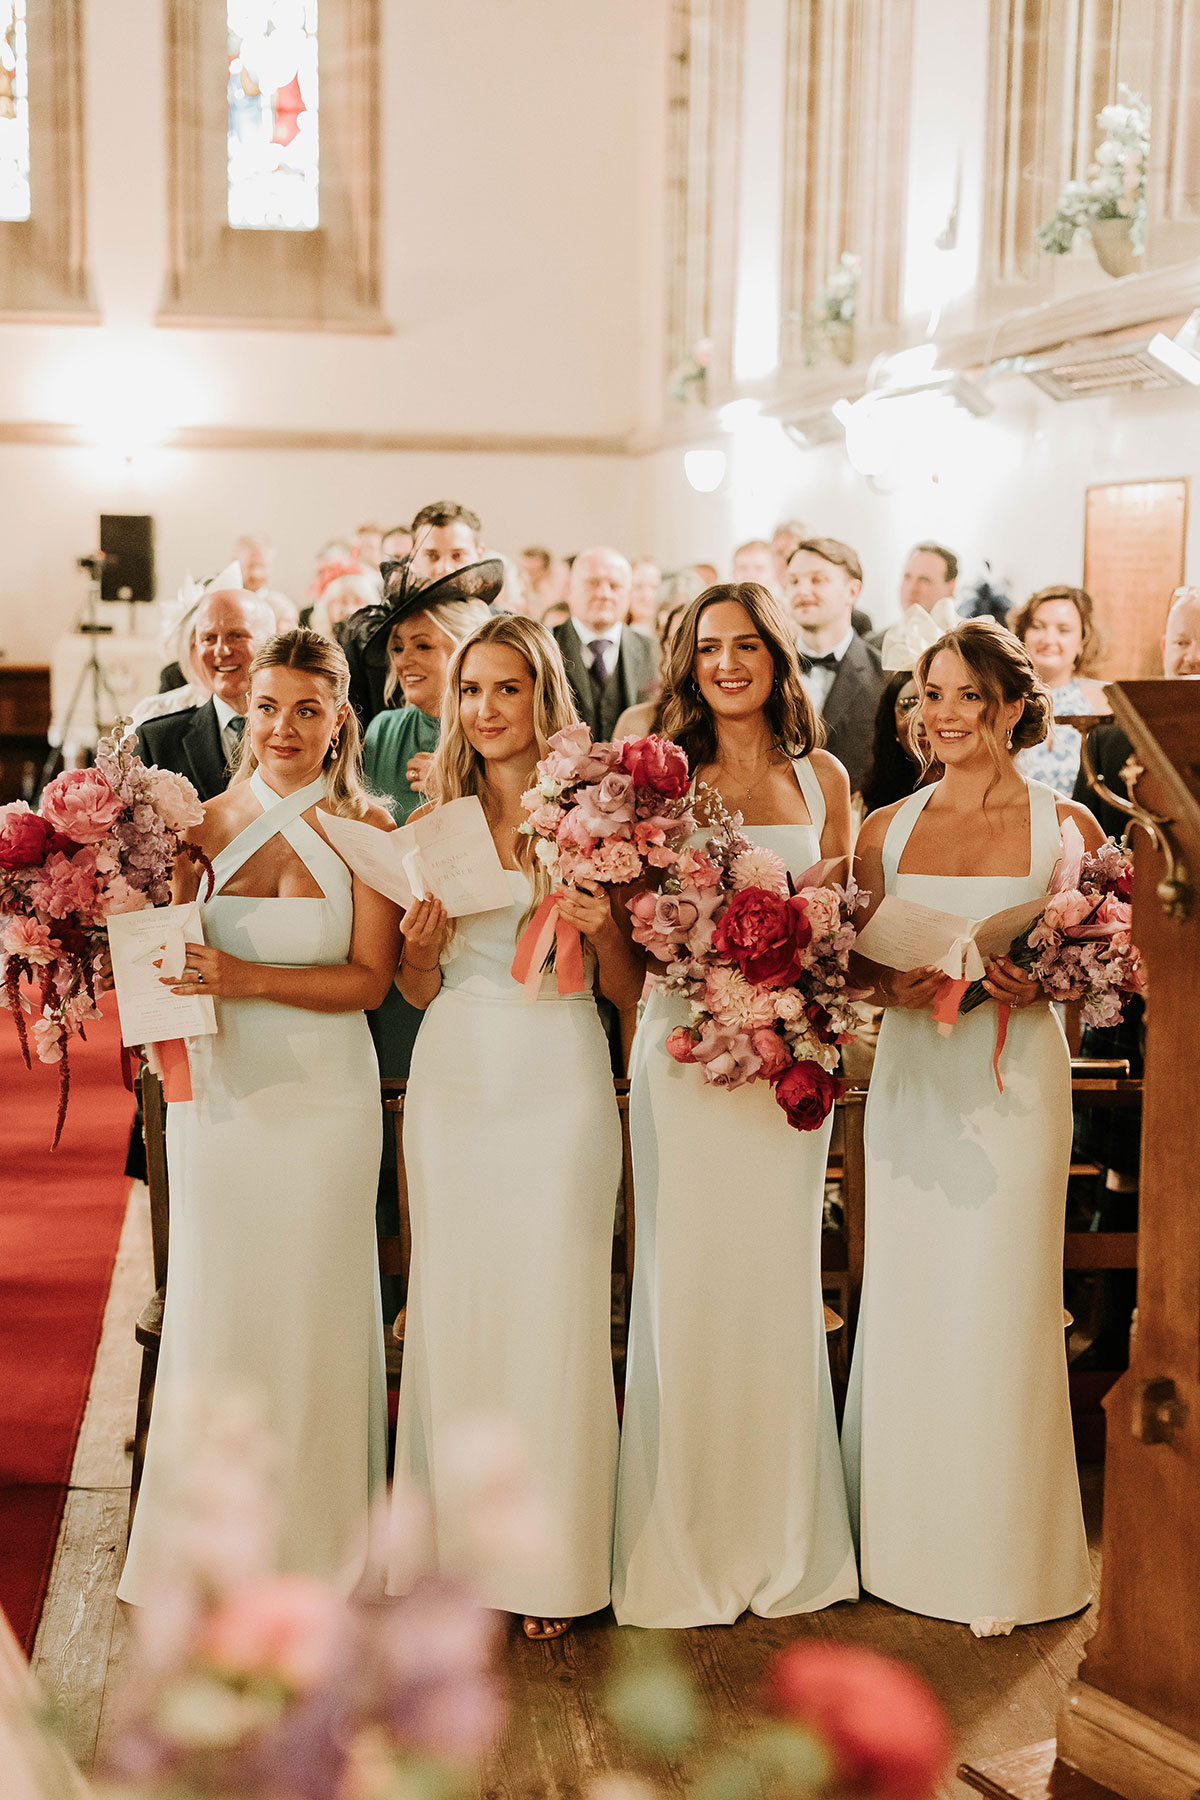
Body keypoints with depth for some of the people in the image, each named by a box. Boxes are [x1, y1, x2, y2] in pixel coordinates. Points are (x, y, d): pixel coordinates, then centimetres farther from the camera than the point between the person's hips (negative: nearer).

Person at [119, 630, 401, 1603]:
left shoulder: (366, 827, -2)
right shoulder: (208, 822, 5)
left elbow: (369, 979, -7)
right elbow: (167, 953, 9)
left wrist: (249, 980, -19)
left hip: (324, 1094, -2)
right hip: (219, 1090, 2)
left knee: (314, 1307, 5)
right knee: (214, 1305, 7)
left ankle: (317, 1537, 22)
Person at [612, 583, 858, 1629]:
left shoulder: (822, 779, 8)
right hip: (683, 1046, -2)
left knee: (779, 1278, 8)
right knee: (685, 1280, 1)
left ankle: (781, 1542, 22)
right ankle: (682, 1546, 14)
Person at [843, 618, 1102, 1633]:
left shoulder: (1064, 825, 0)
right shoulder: (887, 829, 7)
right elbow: (855, 966, 11)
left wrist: (1040, 985, -17)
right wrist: (891, 986, -10)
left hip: (1015, 1077, -2)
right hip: (911, 1075, 3)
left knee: (999, 1310, 1)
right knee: (906, 1302, 7)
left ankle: (1003, 1557, 16)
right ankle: (909, 1535, 23)